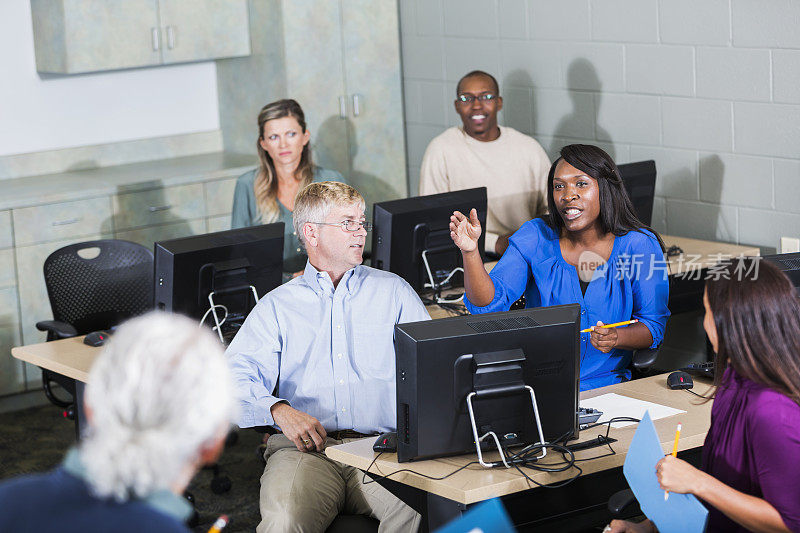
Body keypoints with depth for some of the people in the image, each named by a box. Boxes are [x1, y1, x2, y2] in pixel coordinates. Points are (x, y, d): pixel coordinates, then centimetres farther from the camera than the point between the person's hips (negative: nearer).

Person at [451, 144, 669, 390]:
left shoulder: (640, 245, -3)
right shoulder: (535, 236, 1)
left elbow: (654, 325, 1)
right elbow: (489, 304, -9)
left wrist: (616, 338, -20)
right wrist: (470, 252, -26)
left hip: (604, 386, -1)